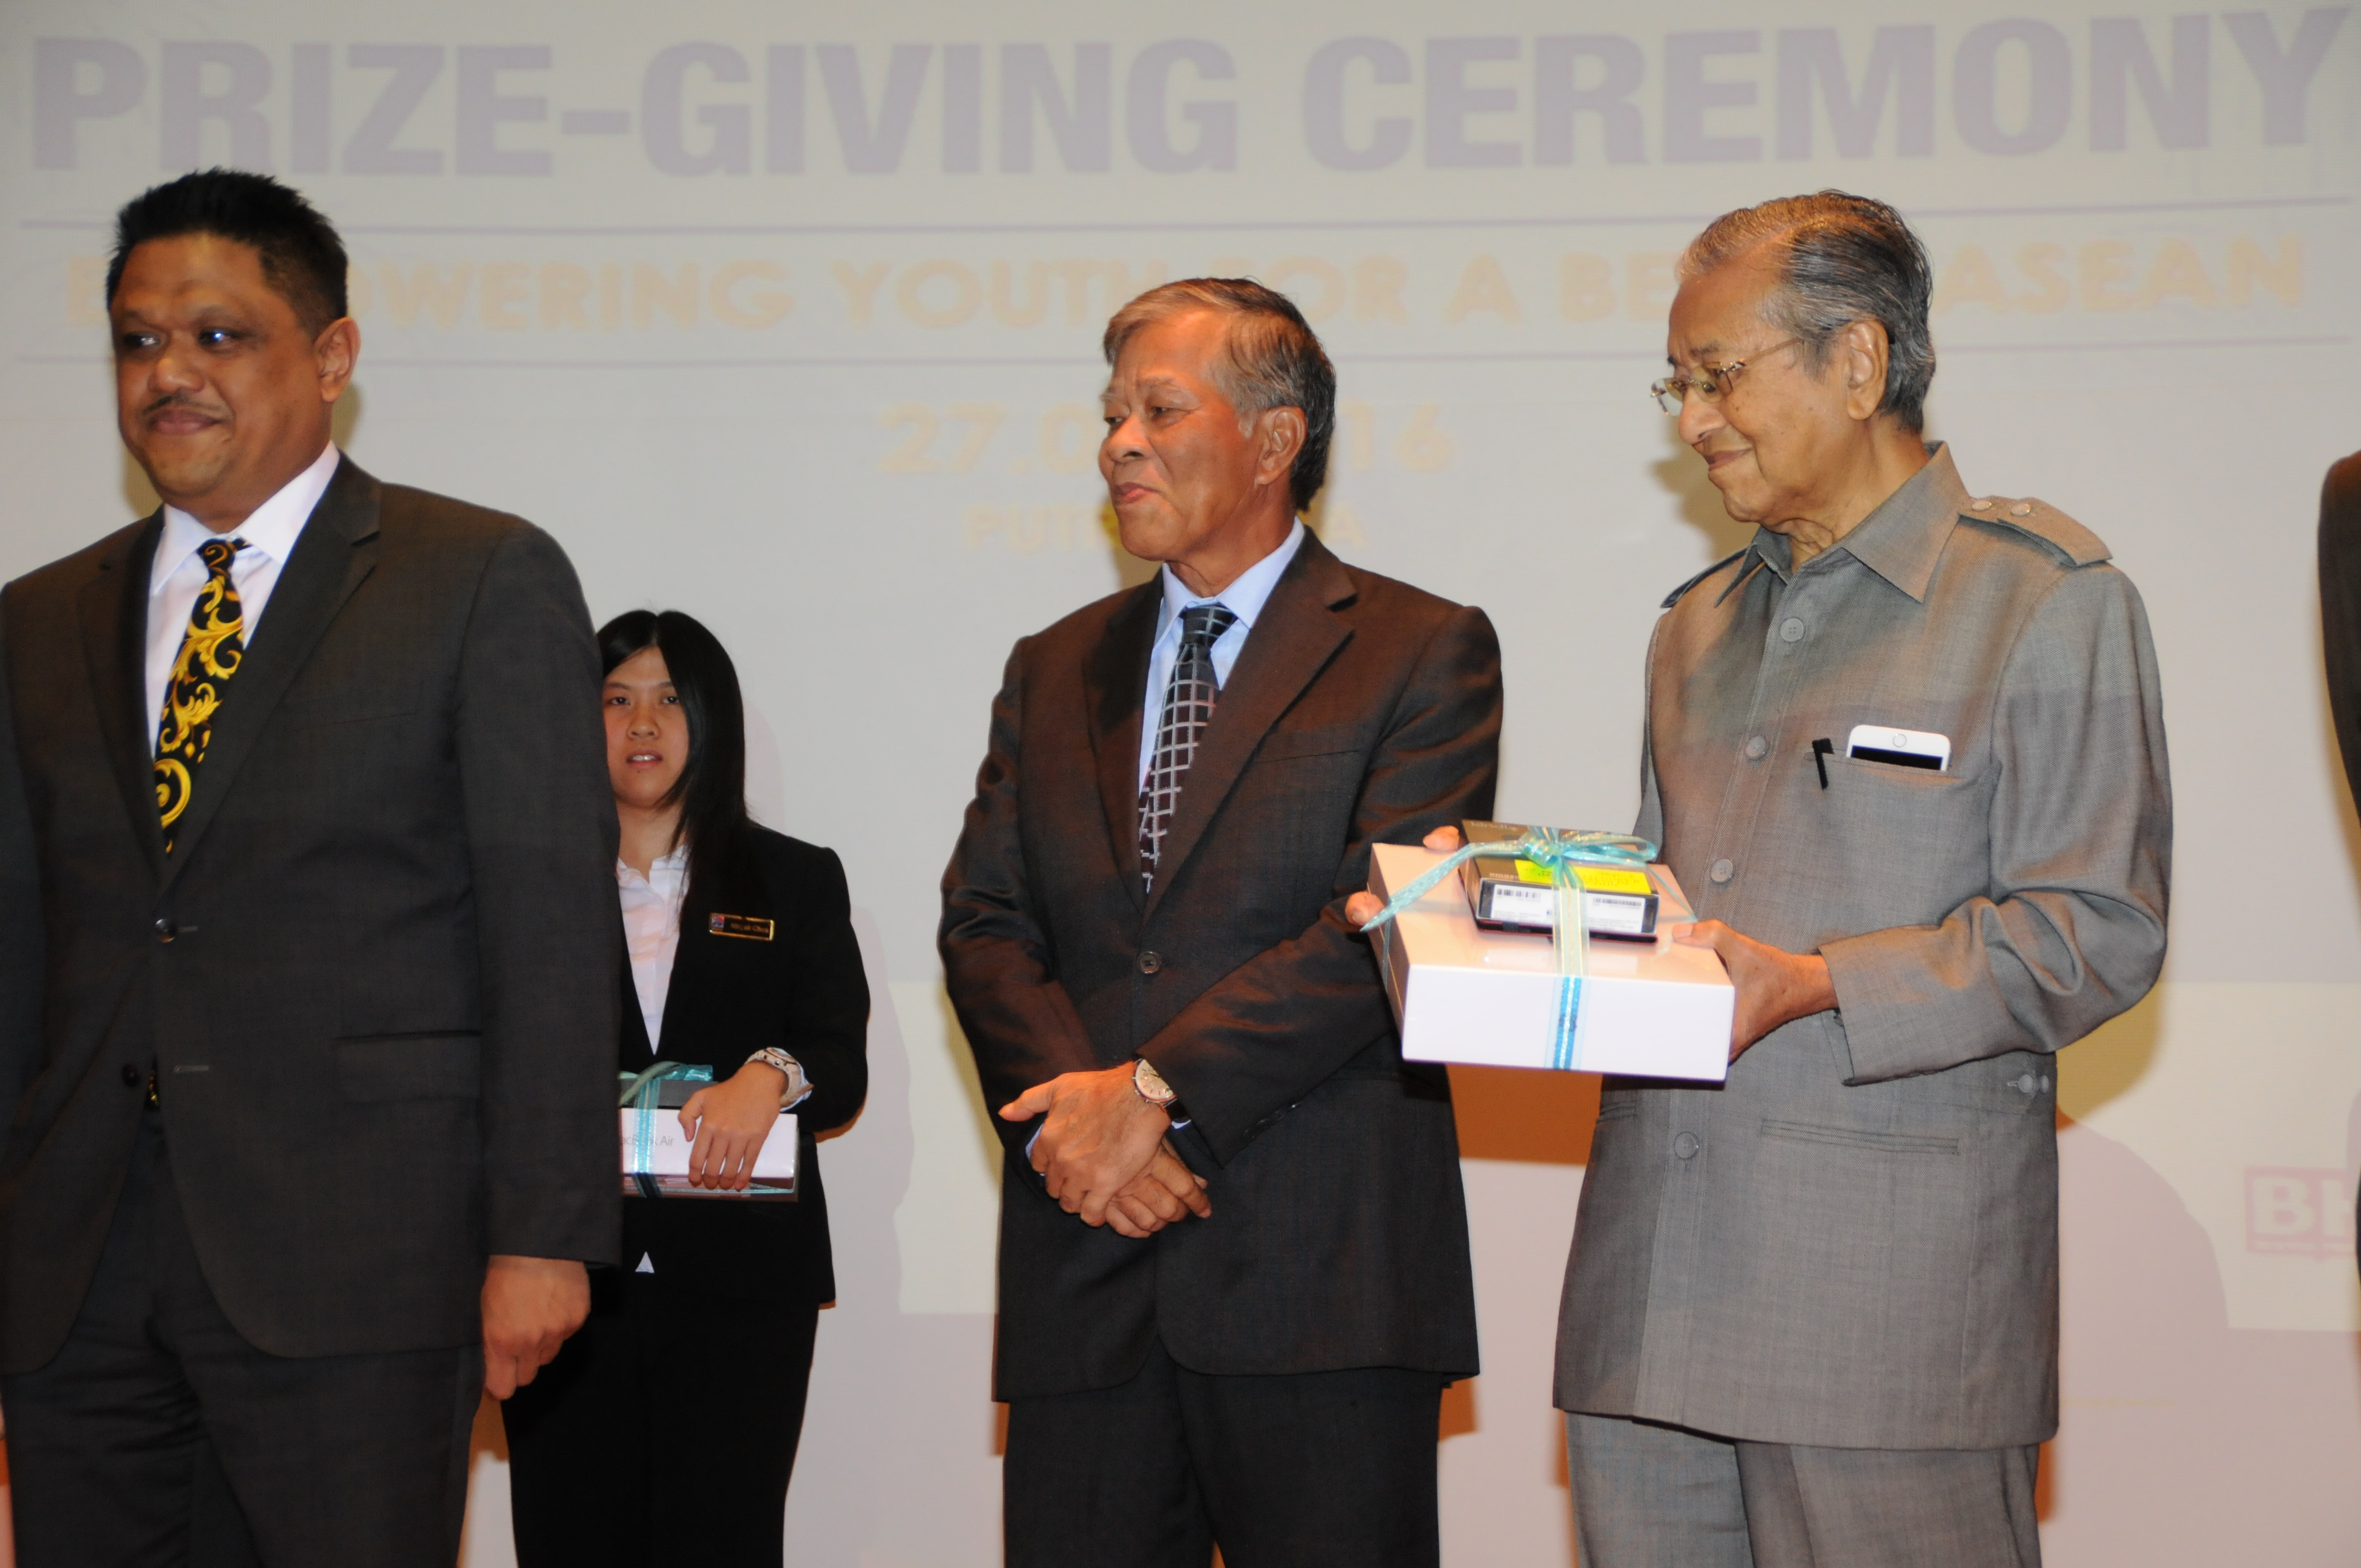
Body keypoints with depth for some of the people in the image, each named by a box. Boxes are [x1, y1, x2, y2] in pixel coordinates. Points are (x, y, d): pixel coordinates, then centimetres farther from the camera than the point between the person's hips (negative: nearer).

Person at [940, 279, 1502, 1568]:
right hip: (1083, 1279, 4)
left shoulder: (1424, 653, 2)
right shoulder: (1053, 673, 18)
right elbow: (984, 926, 10)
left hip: (1317, 1270, -4)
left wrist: (1156, 1092, -14)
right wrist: (1069, 1111, -9)